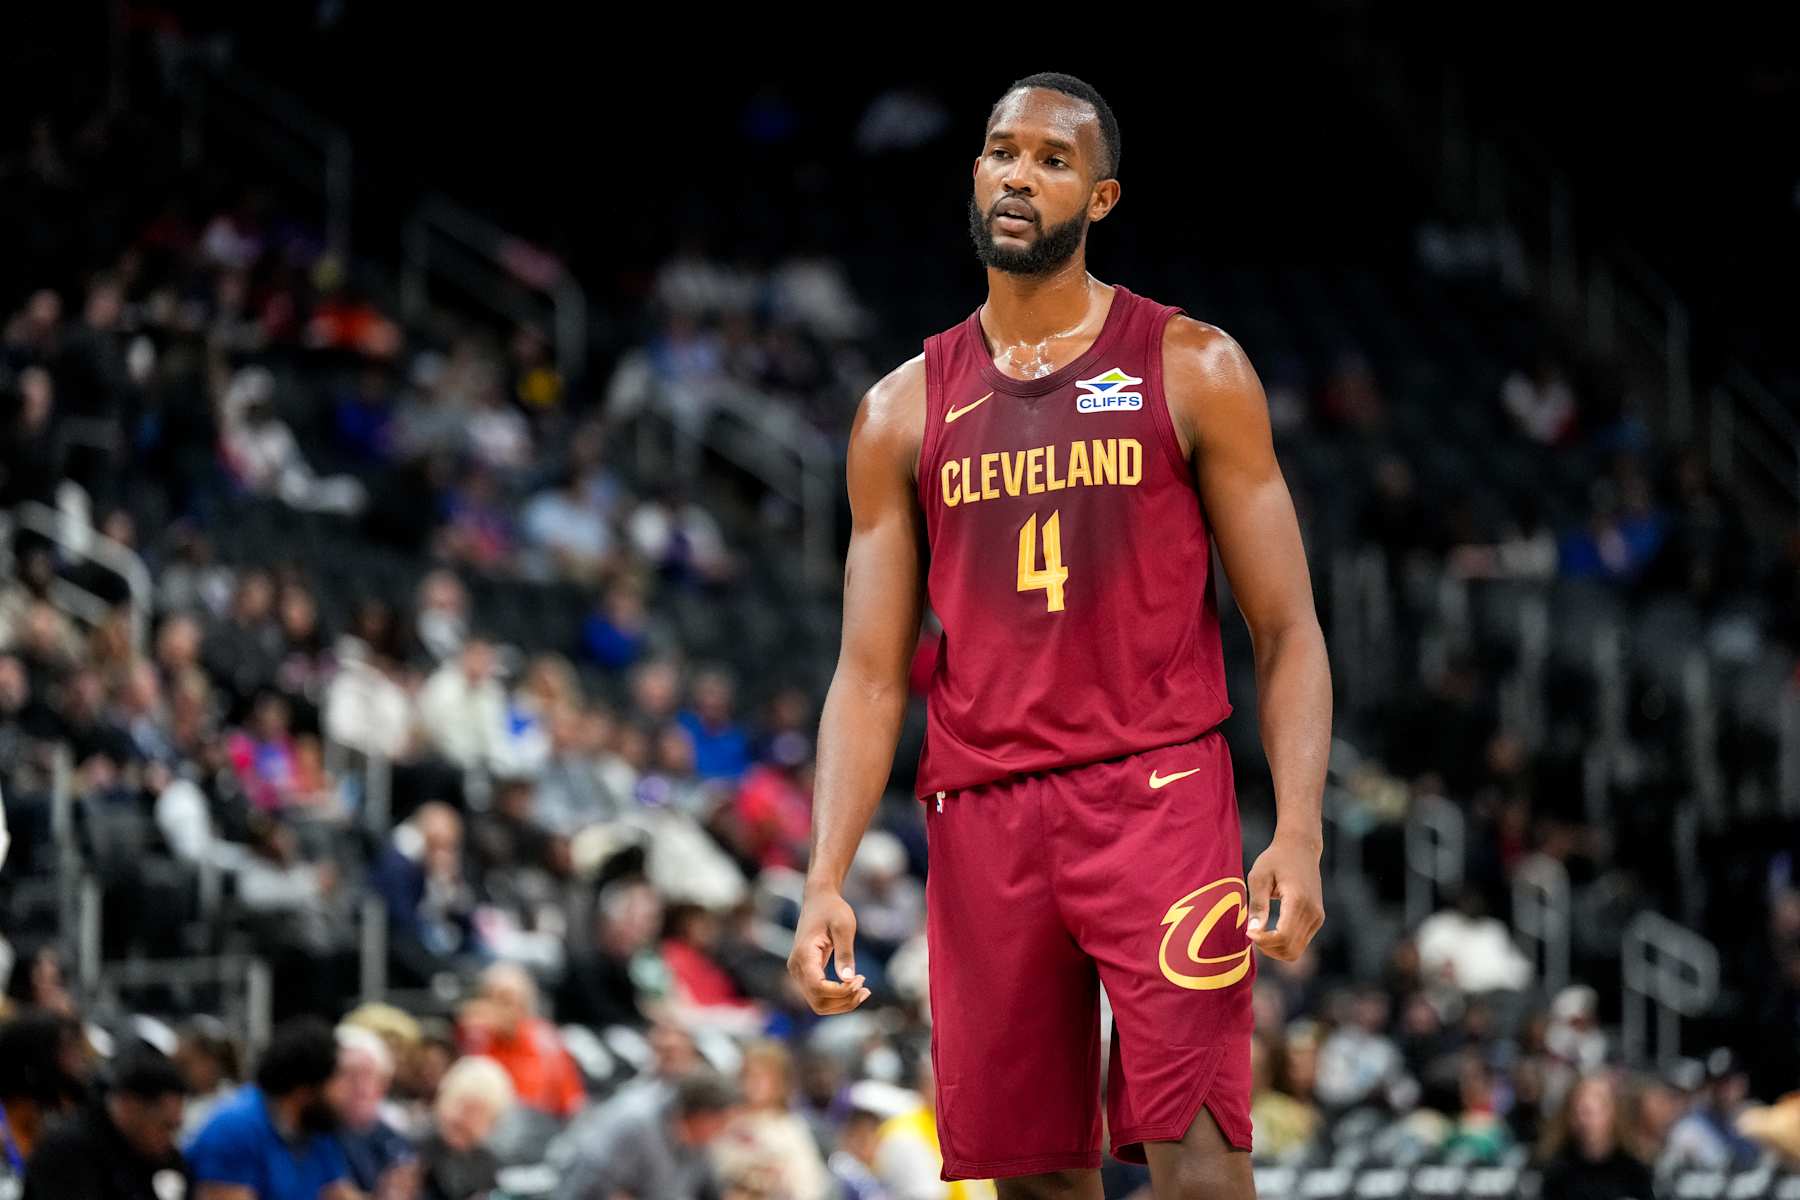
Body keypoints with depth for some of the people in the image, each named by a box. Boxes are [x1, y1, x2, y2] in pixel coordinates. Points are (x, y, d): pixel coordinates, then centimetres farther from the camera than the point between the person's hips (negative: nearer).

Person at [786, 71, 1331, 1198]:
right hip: (981, 816, 3)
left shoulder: (1194, 372, 4)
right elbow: (872, 673, 10)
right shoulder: (904, 411, 12)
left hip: (1158, 792, -3)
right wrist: (827, 879, -2)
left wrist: (1299, 837, -12)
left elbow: (1287, 630, 1)